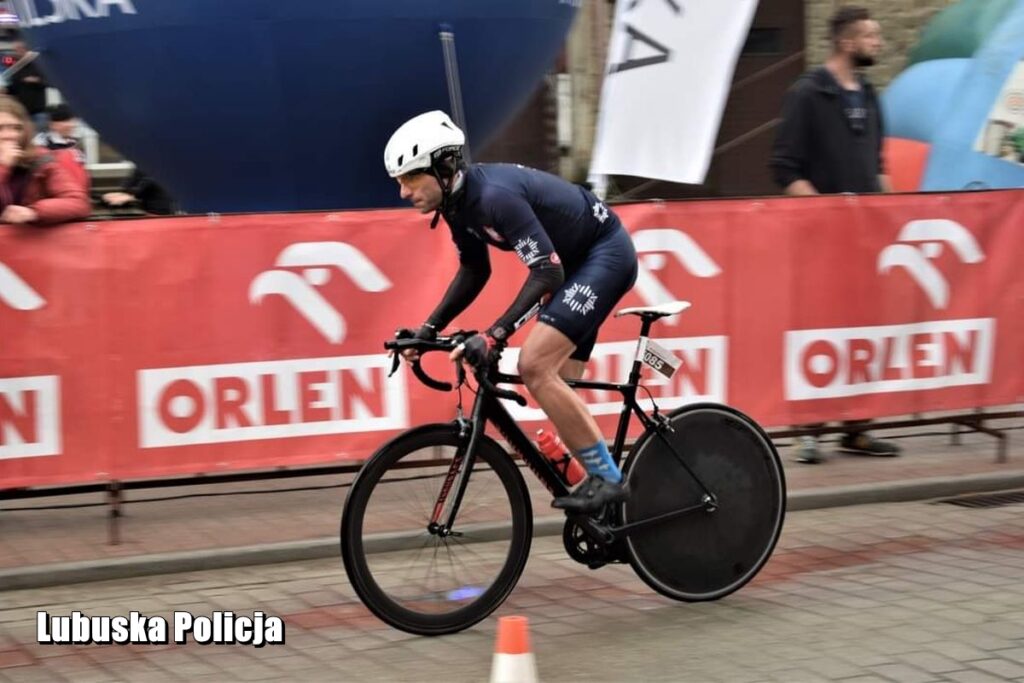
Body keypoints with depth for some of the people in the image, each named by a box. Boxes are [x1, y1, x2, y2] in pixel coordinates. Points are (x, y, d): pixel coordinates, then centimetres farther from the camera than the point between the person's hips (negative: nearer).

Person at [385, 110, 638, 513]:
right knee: (557, 387, 7)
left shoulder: (494, 195, -29)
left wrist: (495, 336, -37)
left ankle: (607, 479, -13)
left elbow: (547, 272, -32)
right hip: (578, 261, 10)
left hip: (606, 252, -10)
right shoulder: (458, 201, -1)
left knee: (535, 366, -21)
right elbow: (474, 270, 14)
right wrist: (431, 327, 5)